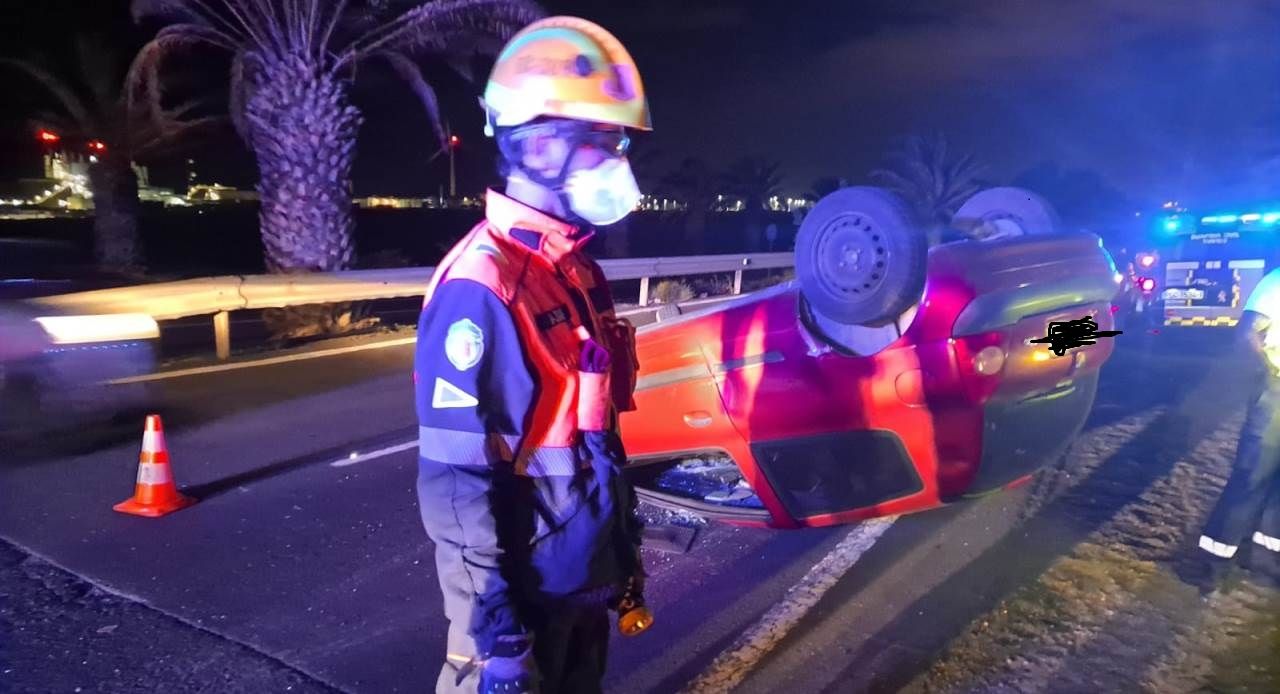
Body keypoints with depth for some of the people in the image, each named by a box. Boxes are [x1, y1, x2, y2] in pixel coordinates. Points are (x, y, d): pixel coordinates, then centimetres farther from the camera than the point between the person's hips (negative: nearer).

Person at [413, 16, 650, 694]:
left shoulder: (576, 271, 5)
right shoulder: (481, 287, -23)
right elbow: (453, 481, -23)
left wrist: (625, 549, 15)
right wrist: (496, 631, -21)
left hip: (583, 579, 8)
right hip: (523, 596, -8)